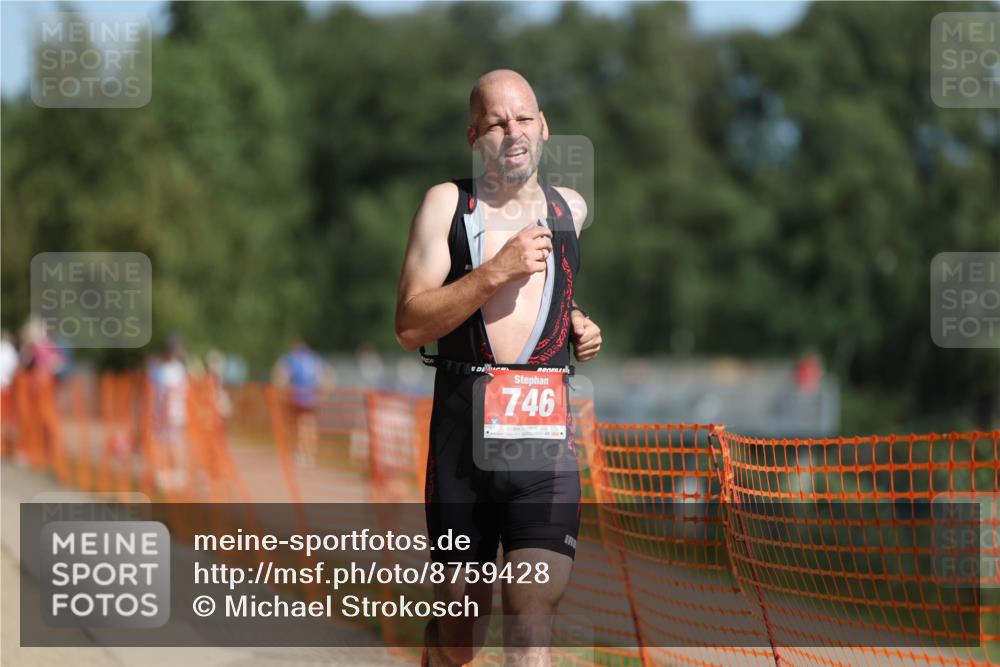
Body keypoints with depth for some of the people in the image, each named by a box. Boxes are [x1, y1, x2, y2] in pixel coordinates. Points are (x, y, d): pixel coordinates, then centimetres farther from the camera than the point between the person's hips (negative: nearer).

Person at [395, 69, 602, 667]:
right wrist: (496, 271, -16)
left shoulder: (570, 208, 13)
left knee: (536, 606, -14)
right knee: (461, 604, 7)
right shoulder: (448, 203, 2)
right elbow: (410, 326, -9)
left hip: (546, 425, 1)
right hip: (463, 422, -1)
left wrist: (577, 324, 13)